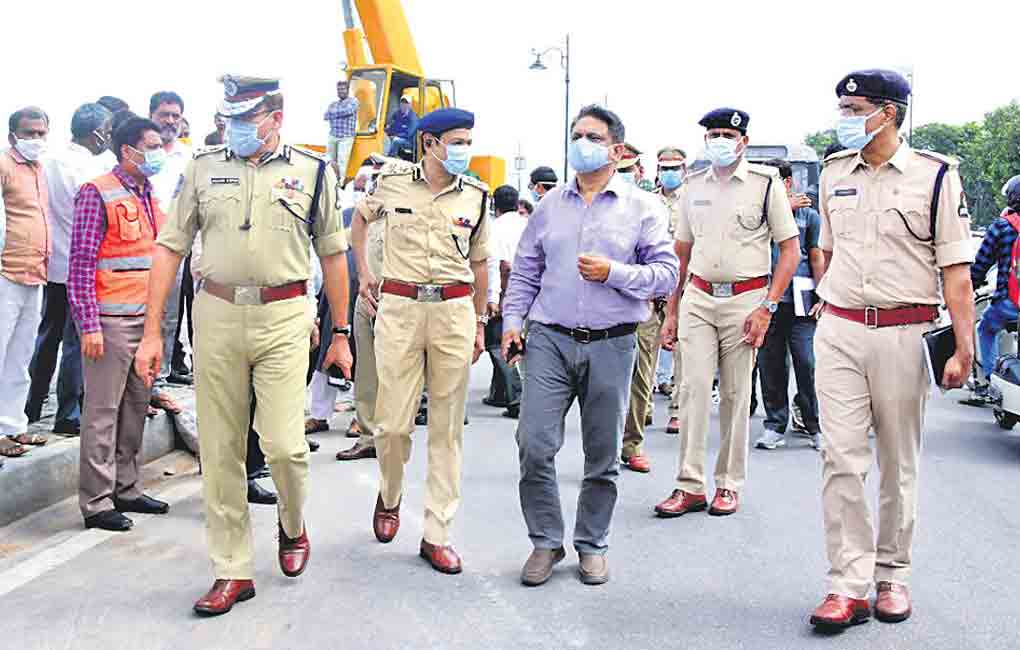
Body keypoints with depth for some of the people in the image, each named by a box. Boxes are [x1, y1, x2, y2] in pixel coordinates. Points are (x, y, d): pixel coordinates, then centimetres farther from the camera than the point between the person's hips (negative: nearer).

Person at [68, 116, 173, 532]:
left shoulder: (149, 197, 16)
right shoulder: (98, 194, -9)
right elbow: (81, 264, -13)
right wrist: (89, 325, -18)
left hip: (145, 318, 8)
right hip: (111, 320, -8)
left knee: (136, 407, 14)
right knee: (103, 412, -2)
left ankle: (127, 489, 25)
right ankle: (96, 503, 5)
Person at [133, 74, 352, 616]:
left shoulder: (313, 172, 4)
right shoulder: (203, 168, 7)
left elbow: (333, 255, 10)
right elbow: (170, 248, 7)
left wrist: (341, 334, 9)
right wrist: (152, 332, 1)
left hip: (284, 317, -2)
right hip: (217, 314, 2)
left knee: (282, 443, -9)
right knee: (220, 451, 5)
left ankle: (292, 525, 24)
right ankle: (233, 571, 17)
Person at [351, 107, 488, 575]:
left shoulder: (476, 195, 5)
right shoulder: (392, 181, 1)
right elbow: (360, 220, 22)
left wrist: (479, 322, 13)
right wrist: (364, 274, 18)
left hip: (454, 311, 2)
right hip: (398, 308, -1)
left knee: (447, 427, 3)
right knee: (393, 423, -1)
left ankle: (437, 535, 11)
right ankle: (389, 498, 30)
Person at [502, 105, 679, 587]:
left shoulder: (642, 207, 4)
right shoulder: (550, 204, 12)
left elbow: (666, 273, -3)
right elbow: (524, 271, 16)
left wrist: (613, 272, -15)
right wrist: (512, 321, 6)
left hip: (611, 346, -1)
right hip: (550, 340, 2)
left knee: (603, 455, 7)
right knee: (534, 445, -7)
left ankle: (592, 545, 24)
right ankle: (546, 542, 10)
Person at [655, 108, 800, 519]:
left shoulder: (766, 183, 0)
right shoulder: (694, 186, 12)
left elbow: (790, 250, -2)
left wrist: (767, 307, -10)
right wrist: (671, 312, 12)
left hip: (745, 298, -3)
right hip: (698, 297, 3)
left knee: (736, 395, 4)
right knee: (693, 388, -3)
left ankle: (729, 484, 14)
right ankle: (690, 486, 1)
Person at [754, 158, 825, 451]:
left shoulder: (809, 214, 11)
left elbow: (817, 258, 8)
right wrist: (785, 207, -5)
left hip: (801, 302, -2)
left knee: (807, 364, -5)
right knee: (770, 365, 5)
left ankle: (816, 426, 7)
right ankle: (775, 425, 15)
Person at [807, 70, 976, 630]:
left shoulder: (935, 174, -3)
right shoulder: (833, 174, 9)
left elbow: (956, 269, -6)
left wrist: (963, 348, -11)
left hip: (903, 335, -3)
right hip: (838, 332, 3)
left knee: (899, 465, 9)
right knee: (841, 460, -4)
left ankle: (893, 575, 23)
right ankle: (849, 585, 1)